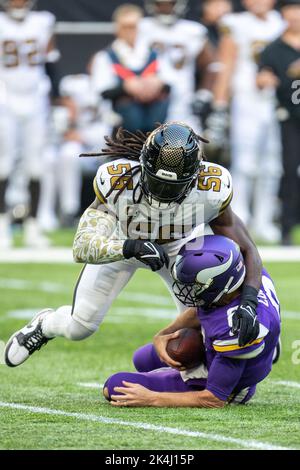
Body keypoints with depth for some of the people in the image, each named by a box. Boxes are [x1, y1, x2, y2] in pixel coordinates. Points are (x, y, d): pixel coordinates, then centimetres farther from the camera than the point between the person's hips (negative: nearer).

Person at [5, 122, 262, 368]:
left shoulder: (211, 189, -39)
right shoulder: (117, 182, -42)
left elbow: (247, 250, -31)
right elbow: (82, 248, -45)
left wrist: (249, 302, -49)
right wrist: (131, 247, -63)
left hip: (179, 247, 1)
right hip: (120, 244, -1)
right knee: (80, 327, 6)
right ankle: (45, 325, 42)